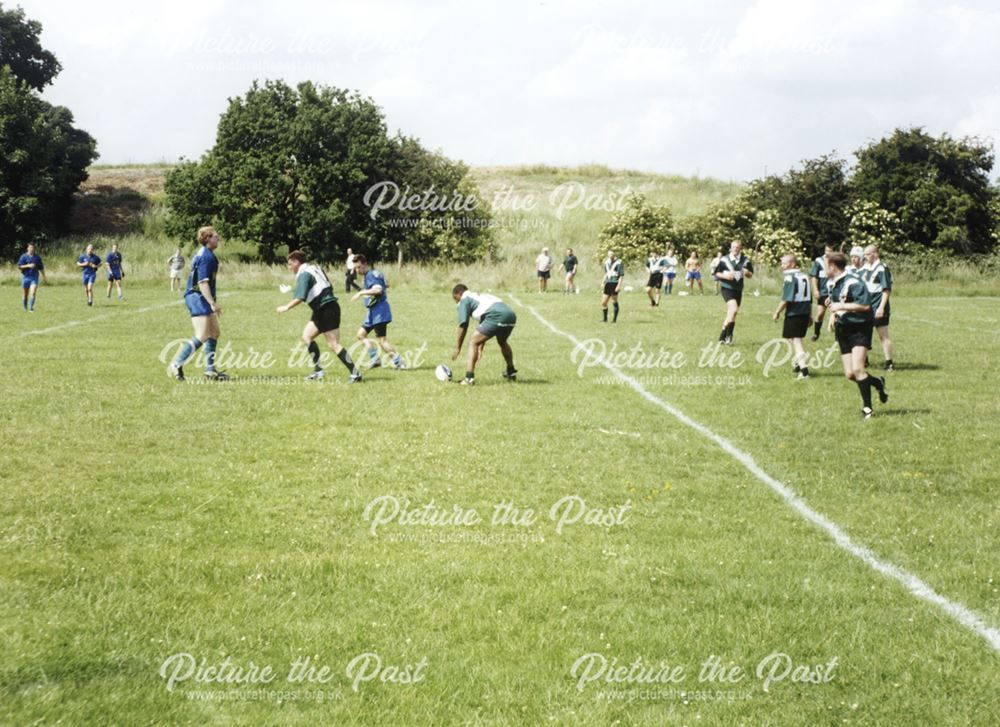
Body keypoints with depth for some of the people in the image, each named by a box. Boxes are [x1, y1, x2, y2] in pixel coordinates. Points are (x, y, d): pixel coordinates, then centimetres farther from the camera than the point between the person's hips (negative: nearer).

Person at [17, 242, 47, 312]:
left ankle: (31, 308, -19)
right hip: (25, 277, -1)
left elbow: (41, 268, 15)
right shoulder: (24, 257, 0)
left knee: (33, 293, -17)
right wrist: (28, 265, -19)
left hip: (34, 278, 1)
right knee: (25, 295, 7)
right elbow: (19, 267, -7)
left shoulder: (37, 257, 8)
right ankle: (25, 309, 22)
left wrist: (44, 278, 14)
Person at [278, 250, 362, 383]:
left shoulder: (304, 274, -11)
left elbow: (300, 297, -20)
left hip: (327, 310, -10)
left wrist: (286, 307, -10)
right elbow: (329, 286, 19)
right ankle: (318, 371, 11)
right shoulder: (315, 268, 17)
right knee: (306, 336, 13)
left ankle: (355, 374, -11)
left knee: (333, 345, -10)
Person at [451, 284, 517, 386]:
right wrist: (480, 348, 37)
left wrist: (457, 348, 15)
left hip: (496, 316, -8)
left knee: (473, 343, 1)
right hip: (511, 315, 8)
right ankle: (511, 373, 46)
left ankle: (469, 378, -11)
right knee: (502, 342, 35)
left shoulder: (464, 300, 15)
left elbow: (463, 326, 8)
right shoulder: (482, 296, 38)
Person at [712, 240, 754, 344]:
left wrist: (747, 272, -14)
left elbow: (750, 275, 10)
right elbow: (716, 273, 1)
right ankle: (728, 336, -16)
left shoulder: (745, 260, 1)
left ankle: (723, 336, 22)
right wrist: (725, 276, -17)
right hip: (726, 288, -4)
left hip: (738, 290, 4)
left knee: (731, 314, 9)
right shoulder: (724, 260, -6)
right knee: (734, 309, -24)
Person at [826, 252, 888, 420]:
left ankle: (867, 407, -8)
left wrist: (841, 306, -24)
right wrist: (833, 316, 12)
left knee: (857, 369, -19)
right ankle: (878, 382, 30)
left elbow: (865, 305, -26)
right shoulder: (831, 283, 10)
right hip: (843, 330, 8)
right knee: (849, 374, 3)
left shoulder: (853, 282, -19)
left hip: (860, 328, -8)